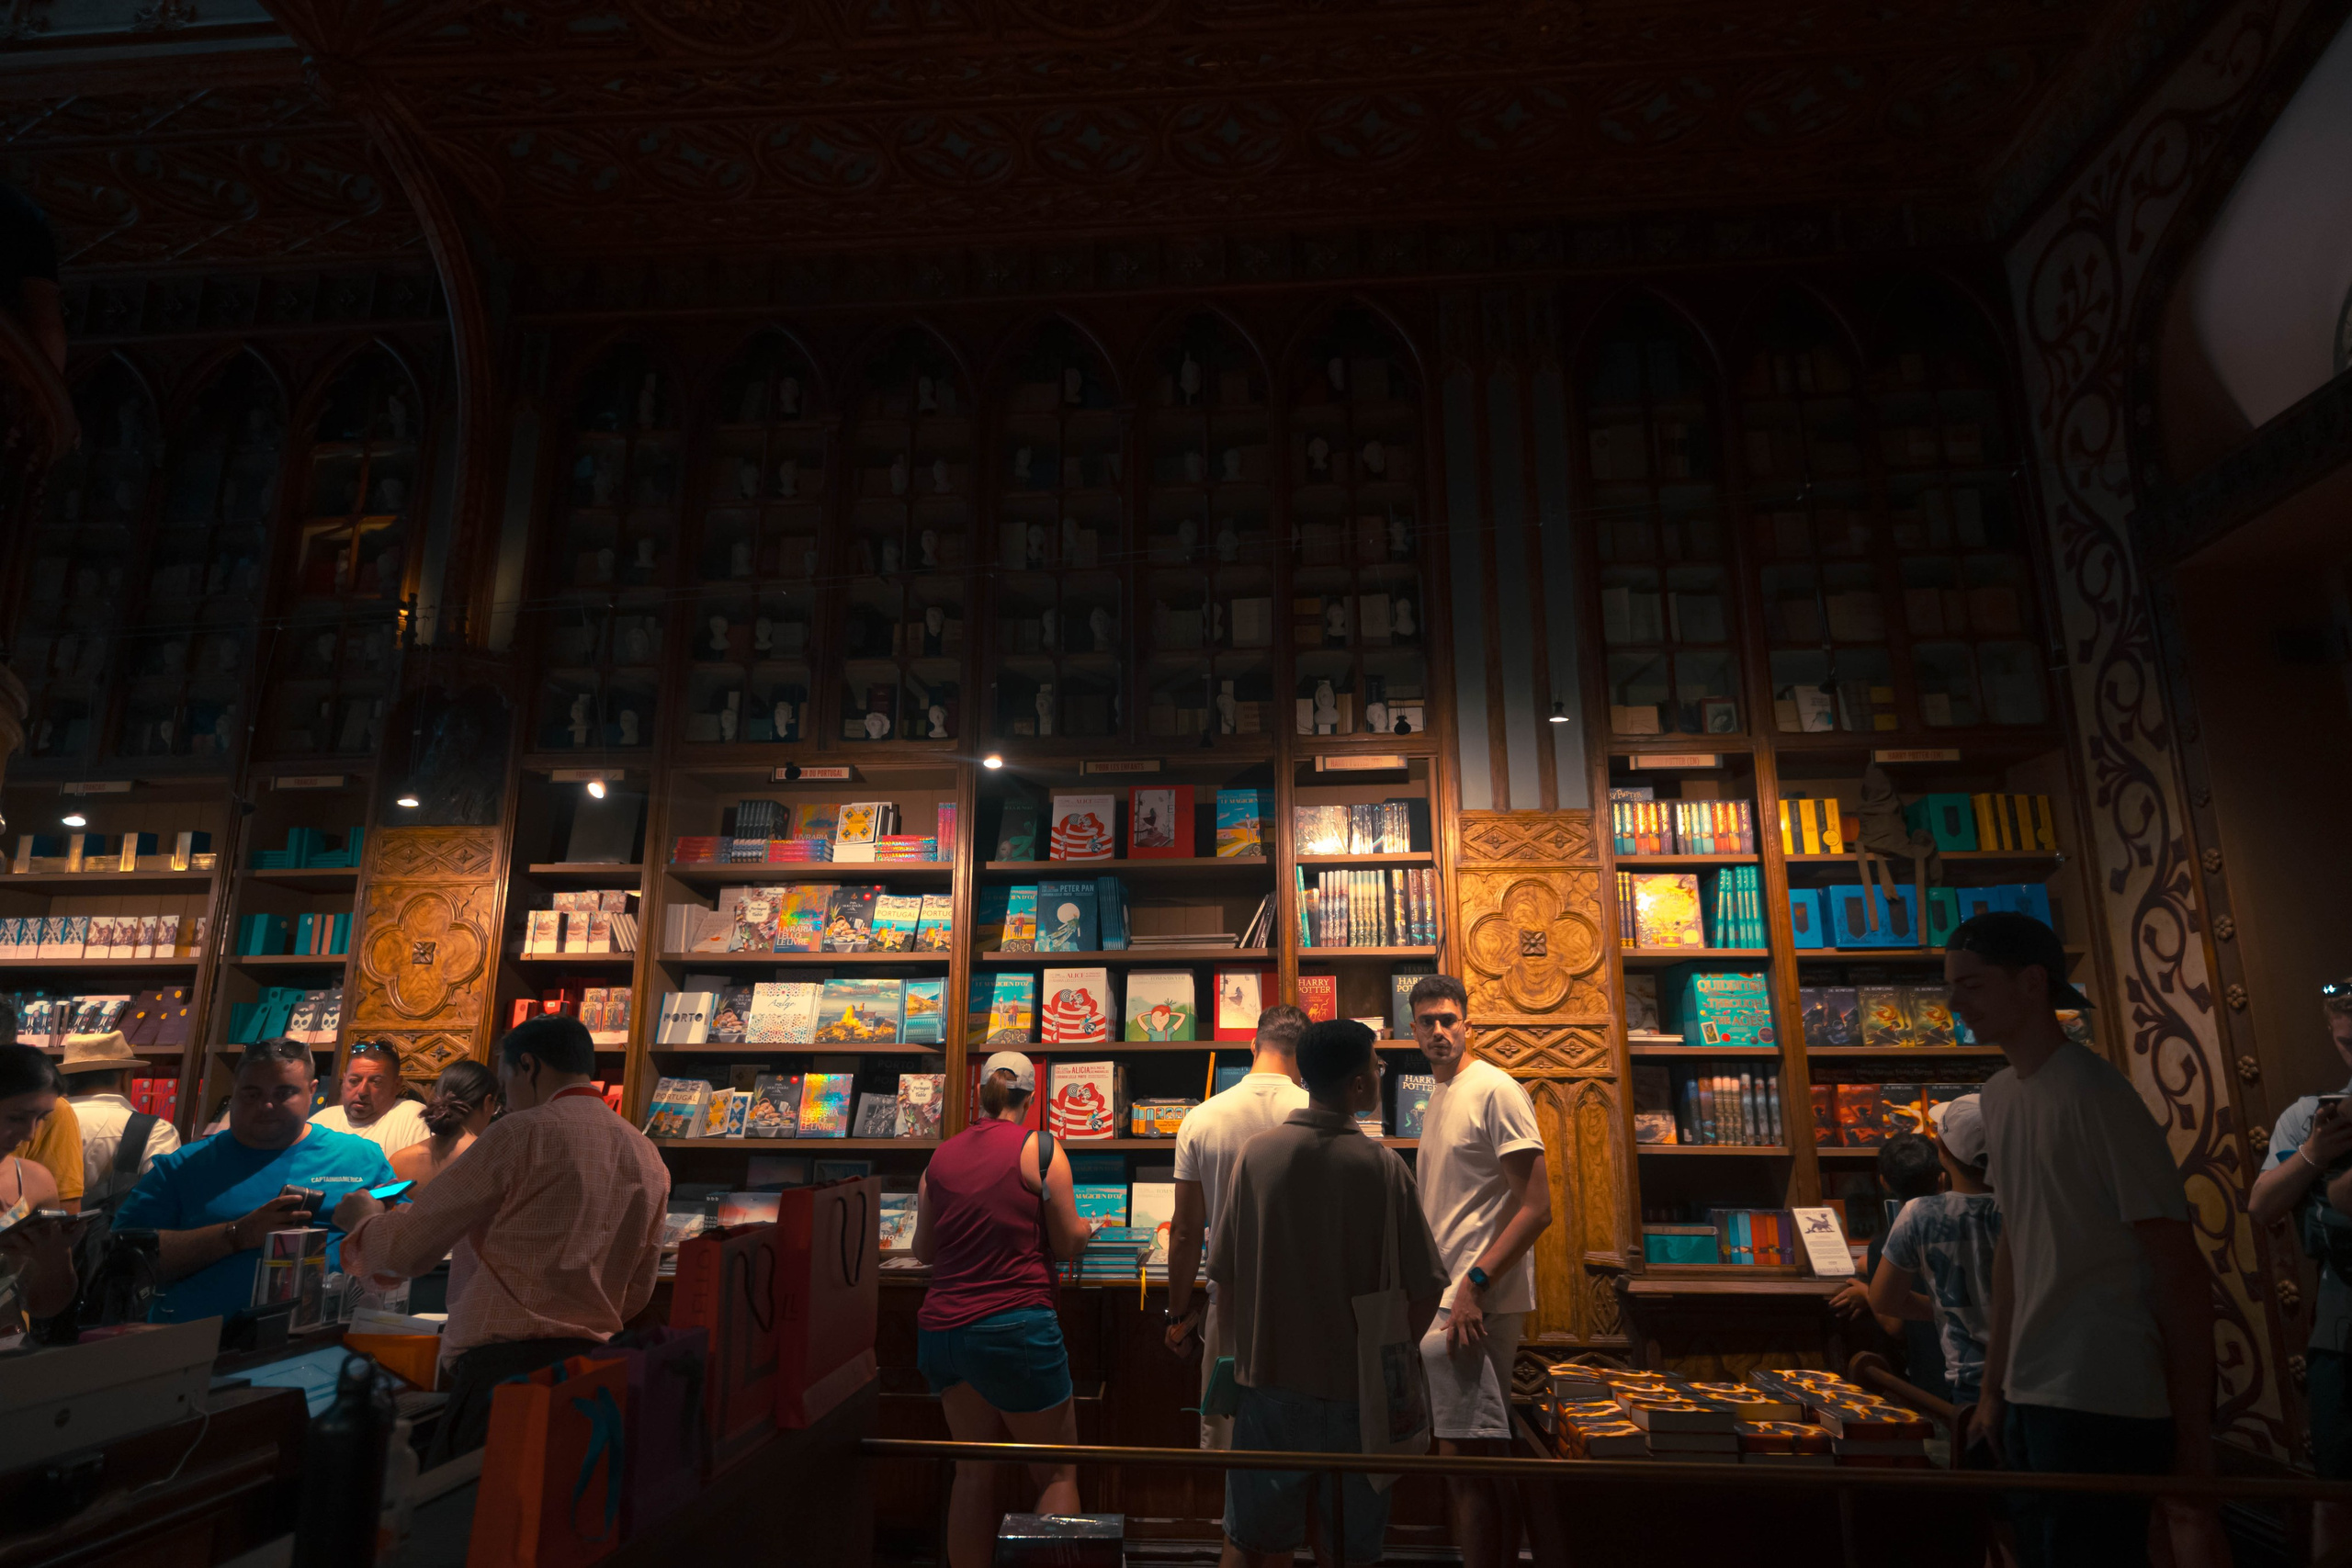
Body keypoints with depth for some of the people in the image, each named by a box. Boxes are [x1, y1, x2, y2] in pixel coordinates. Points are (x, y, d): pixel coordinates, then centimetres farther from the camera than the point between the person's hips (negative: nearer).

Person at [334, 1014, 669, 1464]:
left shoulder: (521, 1134, -7)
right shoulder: (649, 1159, 11)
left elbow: (407, 1248, -1)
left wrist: (364, 1217, 20)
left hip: (502, 1364, -7)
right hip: (594, 1367, 7)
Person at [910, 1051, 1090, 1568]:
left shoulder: (940, 1157, 6)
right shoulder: (1040, 1148, -8)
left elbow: (923, 1249, 15)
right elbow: (1067, 1244, -5)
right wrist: (1087, 1226, 17)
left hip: (941, 1327, 5)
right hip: (1017, 1326, -5)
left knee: (973, 1473, 18)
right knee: (1057, 1474, 10)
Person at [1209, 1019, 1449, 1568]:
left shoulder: (1256, 1154, -8)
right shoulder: (1382, 1166, -13)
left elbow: (1224, 1278, -4)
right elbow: (1425, 1292, -9)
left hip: (1268, 1381, 1)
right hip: (1357, 1391, -1)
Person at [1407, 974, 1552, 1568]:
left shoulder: (1495, 1090, -12)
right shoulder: (1436, 1100, 15)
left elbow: (1536, 1208, -18)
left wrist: (1474, 1284, -21)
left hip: (1478, 1302, -9)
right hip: (1444, 1297, 9)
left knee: (1467, 1459, -5)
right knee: (1479, 1459, 16)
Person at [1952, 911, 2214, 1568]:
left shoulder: (2097, 1094, -14)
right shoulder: (1999, 1095, 9)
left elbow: (2179, 1268, -12)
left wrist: (2194, 1440, -10)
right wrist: (1994, 1389, 17)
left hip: (2101, 1413, -7)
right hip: (2028, 1401, 7)